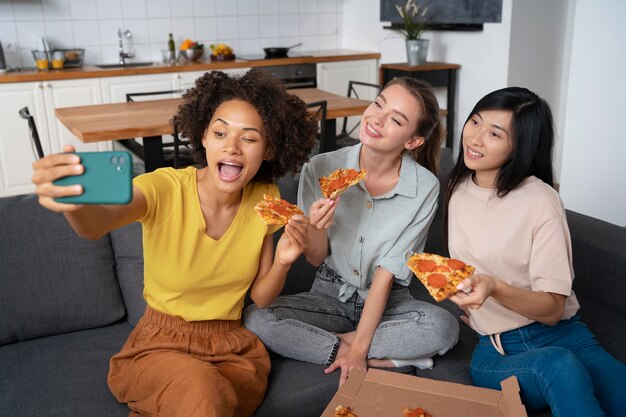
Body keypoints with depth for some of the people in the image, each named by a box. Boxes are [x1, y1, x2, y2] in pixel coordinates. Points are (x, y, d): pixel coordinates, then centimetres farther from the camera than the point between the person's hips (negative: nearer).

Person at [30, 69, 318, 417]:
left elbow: (260, 297, 2)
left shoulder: (265, 199, -4)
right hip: (160, 345, -2)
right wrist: (72, 199, -60)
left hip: (234, 348, 3)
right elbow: (95, 224, -38)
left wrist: (282, 263, -18)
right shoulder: (166, 188, -16)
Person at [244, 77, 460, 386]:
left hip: (388, 300, -1)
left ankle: (331, 342, -13)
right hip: (330, 294, 2)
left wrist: (358, 347, -21)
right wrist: (316, 227, -27)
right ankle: (385, 359, -16)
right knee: (256, 319, -24)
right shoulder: (320, 169, -14)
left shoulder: (425, 188, -16)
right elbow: (315, 259, -4)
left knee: (443, 327, -30)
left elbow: (387, 273, -14)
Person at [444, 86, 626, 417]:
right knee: (558, 365, -34)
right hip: (495, 351, 2)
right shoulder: (459, 187, 5)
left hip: (562, 334, -2)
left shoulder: (541, 201, -11)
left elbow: (552, 309, -13)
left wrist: (496, 289, -29)